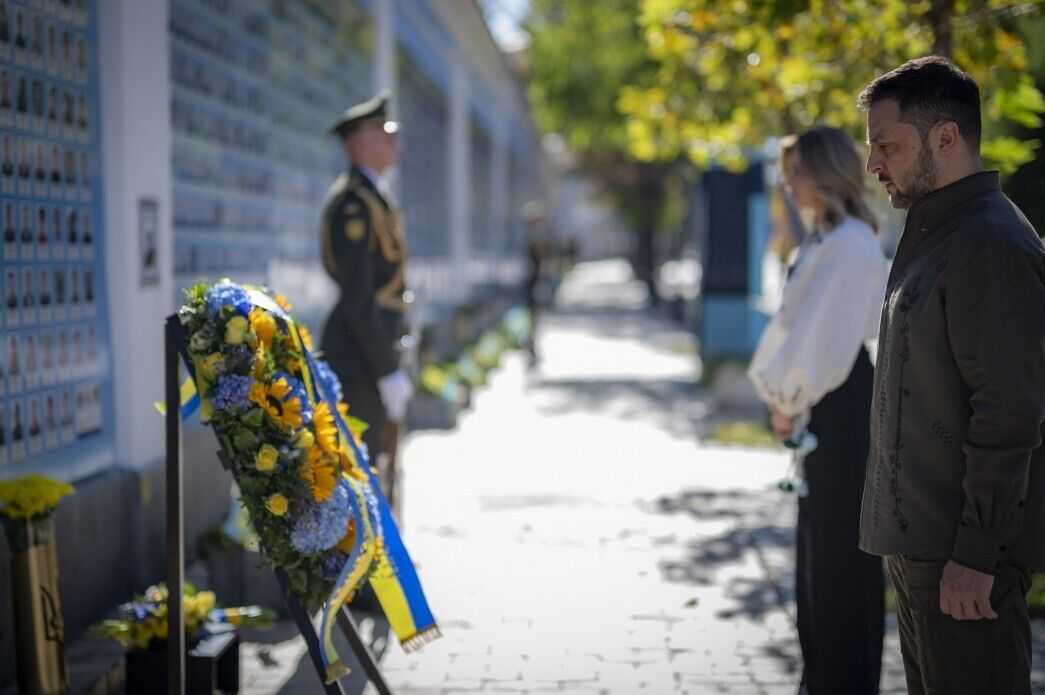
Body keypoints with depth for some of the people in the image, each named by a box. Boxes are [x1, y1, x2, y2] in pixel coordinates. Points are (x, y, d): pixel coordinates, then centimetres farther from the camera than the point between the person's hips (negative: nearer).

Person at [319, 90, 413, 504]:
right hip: (360, 360, -10)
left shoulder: (375, 197, 16)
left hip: (376, 350, 10)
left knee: (380, 468, 16)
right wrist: (388, 372, -21)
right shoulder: (353, 203, -16)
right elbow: (357, 300, -21)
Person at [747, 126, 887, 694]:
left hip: (842, 403, -10)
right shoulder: (824, 239, 14)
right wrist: (786, 396, 9)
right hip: (821, 402, 10)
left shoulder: (851, 243, -16)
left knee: (840, 545, -3)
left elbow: (827, 334, -20)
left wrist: (790, 399, -12)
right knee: (820, 544, 15)